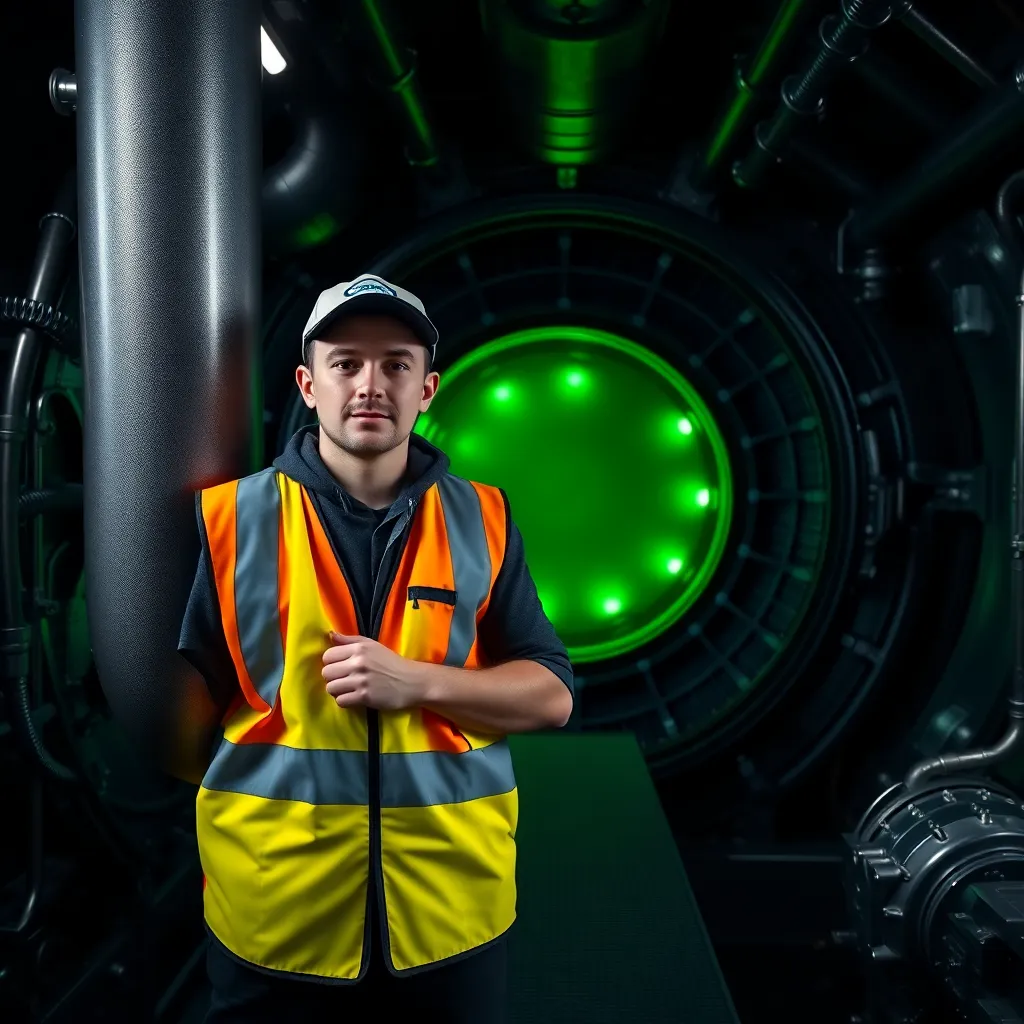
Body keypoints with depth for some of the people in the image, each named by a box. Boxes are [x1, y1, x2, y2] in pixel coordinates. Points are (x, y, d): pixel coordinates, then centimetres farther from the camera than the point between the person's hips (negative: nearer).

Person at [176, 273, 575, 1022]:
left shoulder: (483, 520, 0)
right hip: (269, 905, 0)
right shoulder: (229, 517, -3)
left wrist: (413, 682, -15)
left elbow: (549, 695, -2)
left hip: (452, 899, 1)